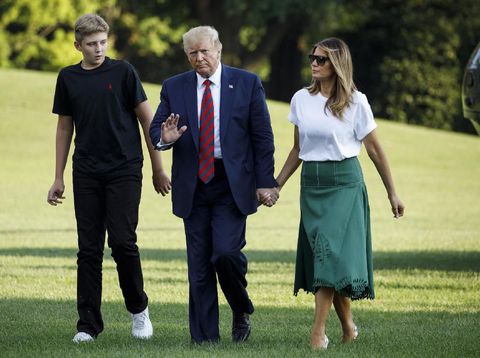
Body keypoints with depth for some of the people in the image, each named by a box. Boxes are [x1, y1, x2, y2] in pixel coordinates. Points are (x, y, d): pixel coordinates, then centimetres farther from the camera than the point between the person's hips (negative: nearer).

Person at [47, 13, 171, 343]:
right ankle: (88, 324, 5)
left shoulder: (122, 72, -3)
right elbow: (64, 128, 15)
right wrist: (58, 178, 12)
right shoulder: (68, 78, 8)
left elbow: (147, 120, 0)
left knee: (123, 241, -10)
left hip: (124, 171, -3)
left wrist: (158, 169, -2)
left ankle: (139, 308, 11)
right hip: (87, 175, 3)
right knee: (89, 248, 2)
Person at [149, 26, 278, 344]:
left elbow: (263, 136, 1)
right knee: (199, 264, 3)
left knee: (226, 253, -17)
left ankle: (242, 311, 11)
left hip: (233, 185, -3)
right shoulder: (174, 88, 7)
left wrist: (265, 182, -4)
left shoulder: (247, 84, 1)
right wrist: (165, 138, -14)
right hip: (194, 186, 3)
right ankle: (204, 338, 9)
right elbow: (155, 130, 11)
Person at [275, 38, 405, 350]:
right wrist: (276, 186, 11)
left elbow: (375, 150, 2)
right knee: (321, 255, 4)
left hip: (344, 182, -4)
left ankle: (318, 332, -16)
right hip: (312, 183, 4)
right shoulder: (301, 100, 6)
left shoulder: (356, 102, -4)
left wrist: (393, 194, 4)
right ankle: (348, 327, 18)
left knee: (331, 251, -13)